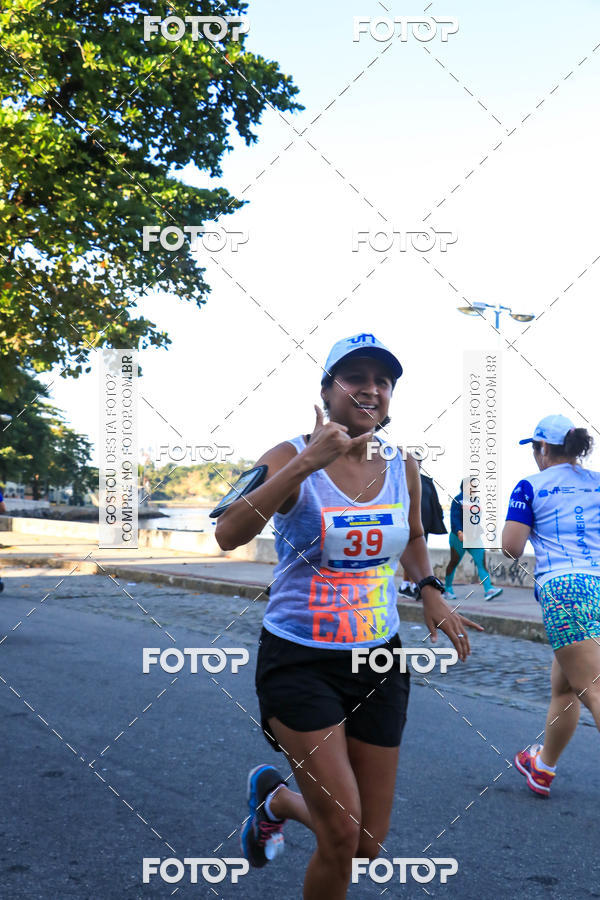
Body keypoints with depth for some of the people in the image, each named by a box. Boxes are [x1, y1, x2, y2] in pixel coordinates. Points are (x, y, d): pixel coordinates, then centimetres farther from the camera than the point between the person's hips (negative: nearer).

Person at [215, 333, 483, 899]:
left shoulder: (403, 469, 1)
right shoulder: (290, 458, -13)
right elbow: (229, 535, -30)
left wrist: (429, 589, 3)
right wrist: (307, 463, -36)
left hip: (378, 661, 5)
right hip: (299, 660, -5)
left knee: (367, 845, 11)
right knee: (342, 836, -10)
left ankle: (275, 798, 39)